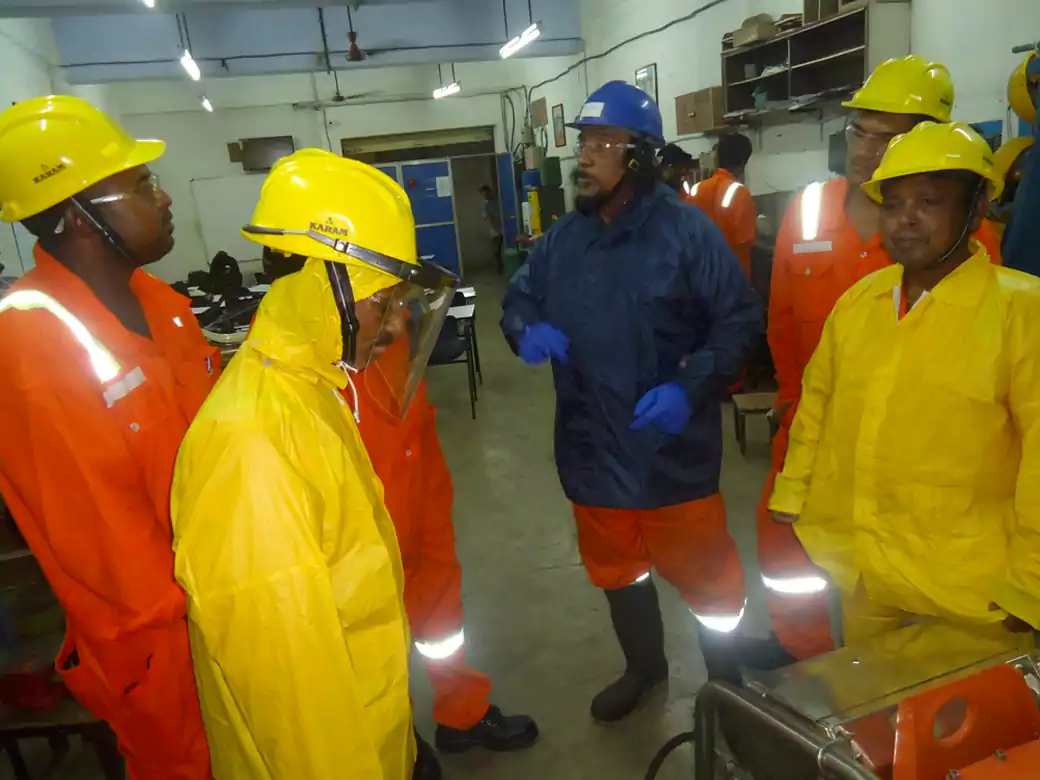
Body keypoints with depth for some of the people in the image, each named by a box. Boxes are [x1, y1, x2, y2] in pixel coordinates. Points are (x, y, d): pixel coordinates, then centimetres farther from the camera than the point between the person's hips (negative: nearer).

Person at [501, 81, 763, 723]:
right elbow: (519, 298, 14)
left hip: (671, 450, -5)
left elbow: (740, 318, -10)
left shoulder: (686, 229, -13)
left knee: (705, 575, 11)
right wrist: (527, 329, -10)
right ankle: (645, 667, 50)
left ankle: (731, 683, 41)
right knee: (617, 571, 23)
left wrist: (692, 387, -24)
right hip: (594, 448, 6)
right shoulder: (564, 237, 4)